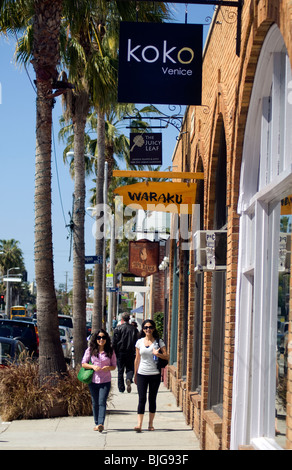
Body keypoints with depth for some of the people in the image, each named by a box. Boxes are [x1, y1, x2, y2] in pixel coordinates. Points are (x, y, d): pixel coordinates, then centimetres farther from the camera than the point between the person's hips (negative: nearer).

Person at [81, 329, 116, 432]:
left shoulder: (110, 351, 3)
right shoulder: (90, 350, 3)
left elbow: (114, 366, 8)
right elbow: (83, 363, 4)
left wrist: (108, 368, -15)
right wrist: (93, 366, -14)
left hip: (105, 381, -2)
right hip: (93, 380, 2)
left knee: (102, 402, -13)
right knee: (95, 403, 9)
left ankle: (101, 423, -21)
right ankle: (97, 423, 19)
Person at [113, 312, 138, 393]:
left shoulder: (118, 328, -4)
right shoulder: (134, 329, 2)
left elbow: (114, 342, -5)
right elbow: (136, 342, 4)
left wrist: (114, 352, 2)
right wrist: (135, 352, 11)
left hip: (120, 353, -1)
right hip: (131, 353, 1)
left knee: (120, 371, 8)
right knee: (130, 368, 10)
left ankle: (121, 388, 9)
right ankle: (129, 379, -21)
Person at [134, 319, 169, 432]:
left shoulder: (158, 342, 0)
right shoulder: (139, 342, 6)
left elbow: (166, 357, -3)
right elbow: (137, 359, 12)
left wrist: (157, 354, -22)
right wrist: (135, 374, 13)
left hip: (155, 375, -1)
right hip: (142, 374, 1)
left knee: (152, 399, 6)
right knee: (142, 399, -6)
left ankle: (151, 424, 16)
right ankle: (139, 424, -10)